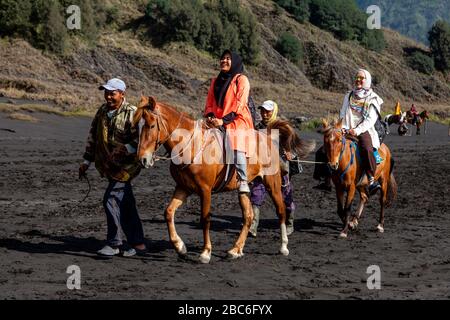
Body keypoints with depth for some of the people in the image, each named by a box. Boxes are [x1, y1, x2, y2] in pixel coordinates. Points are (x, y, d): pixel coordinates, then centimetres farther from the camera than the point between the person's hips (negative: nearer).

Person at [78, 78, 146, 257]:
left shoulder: (131, 113, -14)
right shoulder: (102, 112, 9)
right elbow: (93, 137, 16)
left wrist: (126, 149, -30)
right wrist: (86, 161, 15)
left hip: (126, 165, -7)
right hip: (109, 166, 7)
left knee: (111, 200, -12)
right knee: (126, 205, 12)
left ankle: (113, 244, -2)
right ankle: (138, 243, 20)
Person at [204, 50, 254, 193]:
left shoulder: (241, 80, 2)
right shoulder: (215, 81, 21)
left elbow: (239, 104, -7)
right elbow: (210, 102, 19)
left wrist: (223, 120, -16)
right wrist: (210, 116, -4)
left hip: (237, 121, -6)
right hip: (217, 122, 6)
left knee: (236, 146, -28)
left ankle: (242, 180, -25)